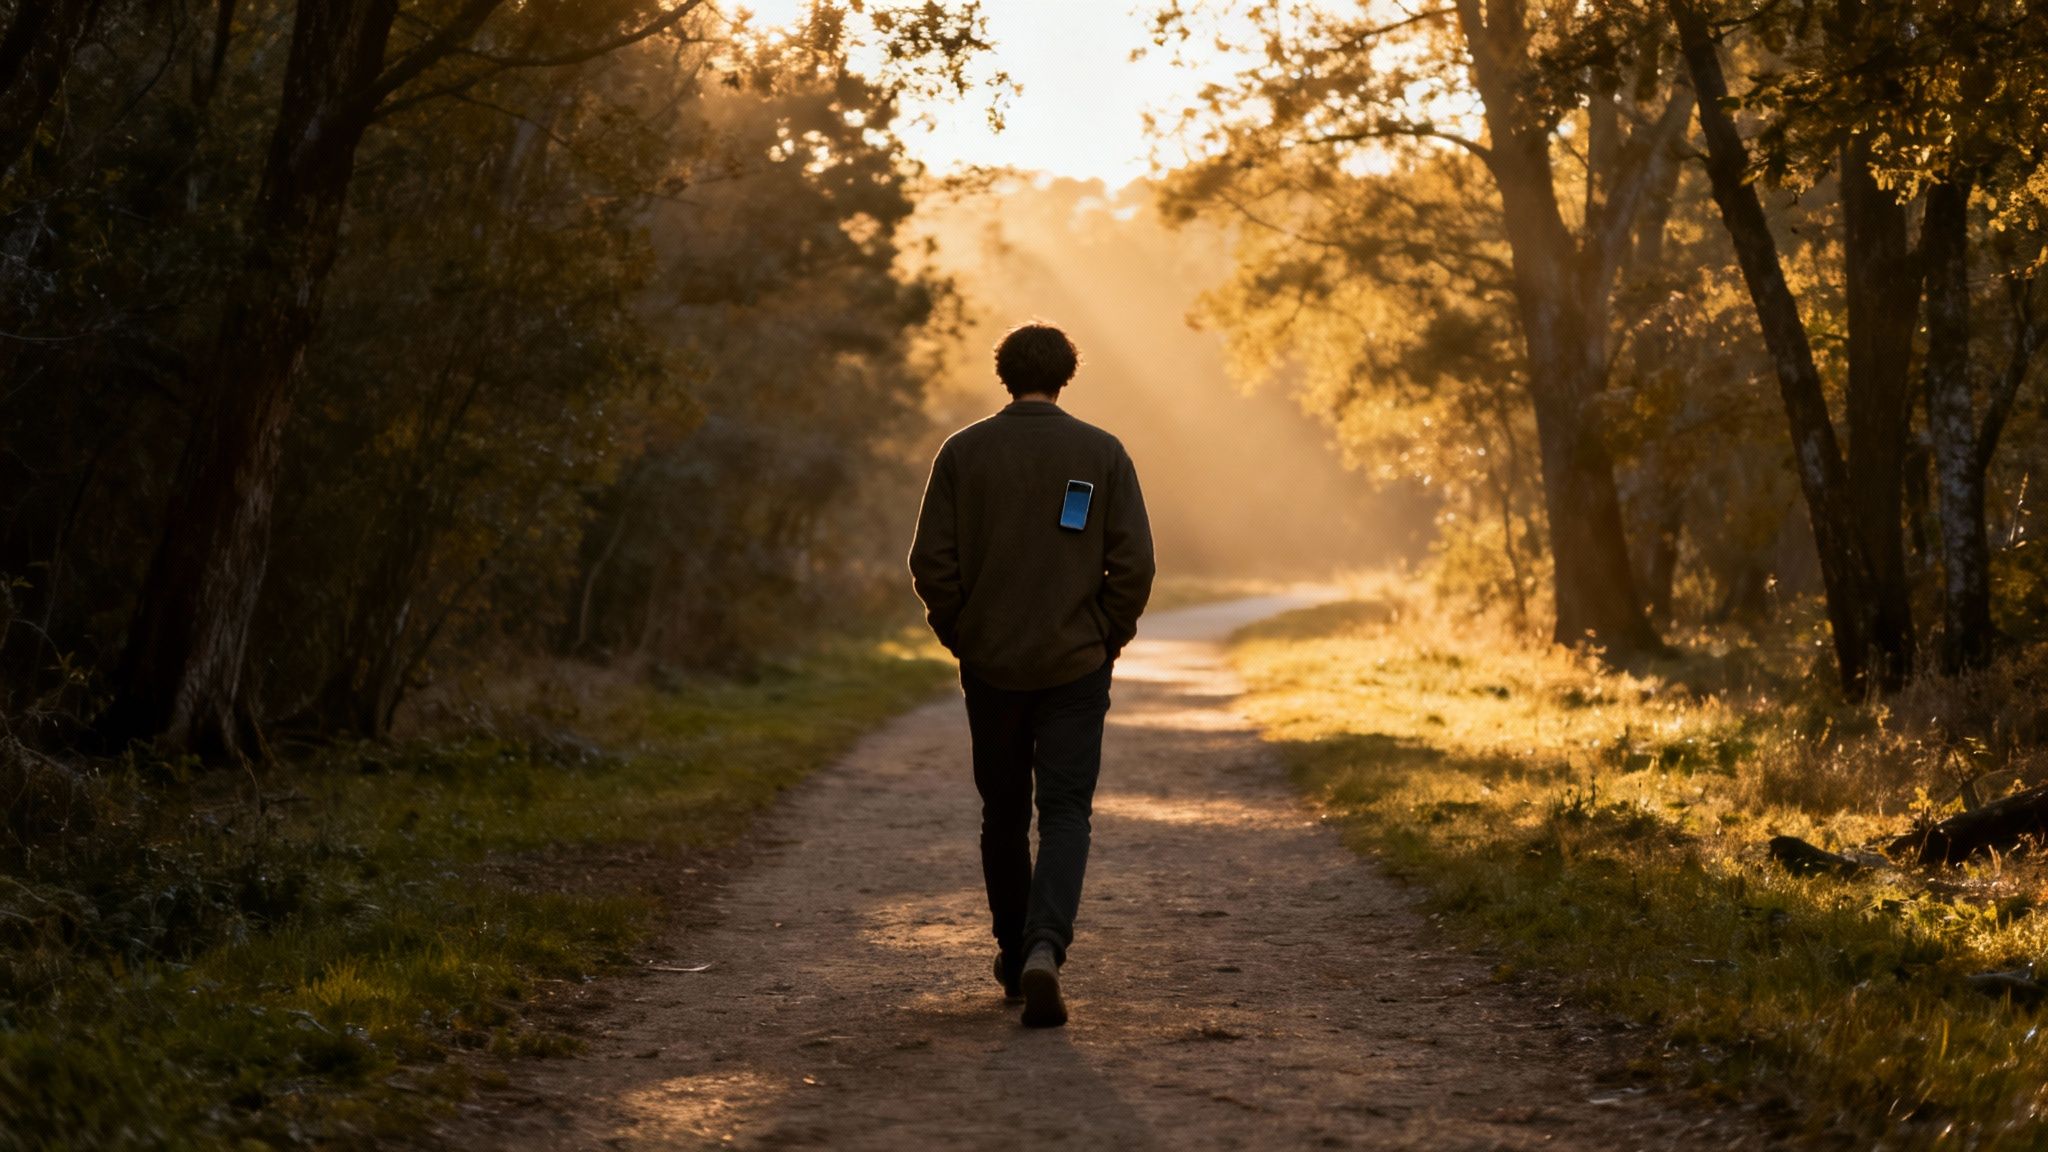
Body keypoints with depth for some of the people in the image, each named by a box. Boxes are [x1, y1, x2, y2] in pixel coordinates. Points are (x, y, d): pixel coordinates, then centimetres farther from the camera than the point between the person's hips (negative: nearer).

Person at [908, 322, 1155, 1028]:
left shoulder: (963, 452, -1)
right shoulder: (1102, 453, -3)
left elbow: (932, 564, -4)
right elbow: (1133, 564, -6)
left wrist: (959, 637, 8)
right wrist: (1108, 640, 6)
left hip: (990, 664, 1)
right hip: (1076, 664, -1)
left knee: (1003, 815, 15)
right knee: (1066, 812, 0)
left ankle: (1013, 954, 25)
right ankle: (1044, 948, -21)